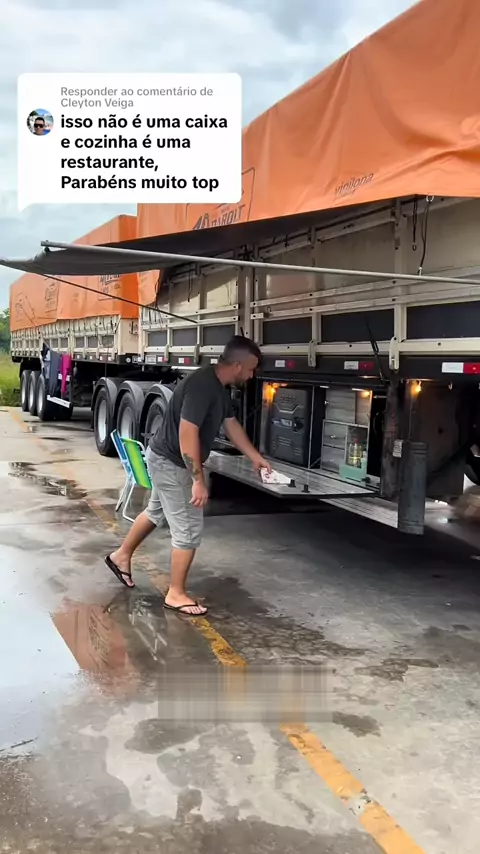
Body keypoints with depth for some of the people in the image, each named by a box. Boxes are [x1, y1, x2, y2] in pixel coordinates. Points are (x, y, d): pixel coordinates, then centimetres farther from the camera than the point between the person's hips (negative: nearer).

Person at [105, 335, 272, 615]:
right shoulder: (202, 385, -28)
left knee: (156, 512, 27)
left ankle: (122, 556, 46)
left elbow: (231, 424, 16)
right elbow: (187, 434, -32)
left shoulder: (220, 387, 3)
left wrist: (256, 458, 18)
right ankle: (176, 594, 11)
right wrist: (199, 480, -29)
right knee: (189, 530, -3)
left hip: (168, 460, 10)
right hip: (170, 463, -10)